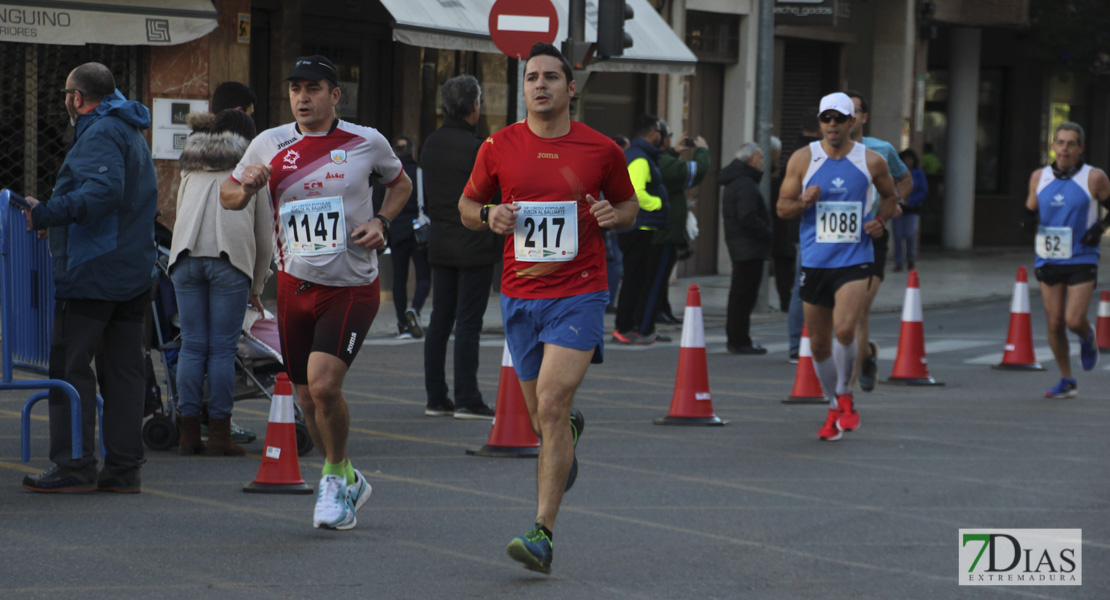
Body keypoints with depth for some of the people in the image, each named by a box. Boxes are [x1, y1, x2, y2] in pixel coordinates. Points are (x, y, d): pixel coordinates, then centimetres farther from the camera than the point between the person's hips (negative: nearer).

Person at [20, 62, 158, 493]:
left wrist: (48, 214, -30)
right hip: (134, 274, 10)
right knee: (123, 371, 8)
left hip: (91, 272, -10)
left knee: (70, 366, -5)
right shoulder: (131, 133, 21)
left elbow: (103, 191, -27)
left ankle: (75, 467, -5)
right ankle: (124, 469, 8)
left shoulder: (100, 133, -11)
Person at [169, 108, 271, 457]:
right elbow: (265, 235, 17)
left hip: (186, 256, 3)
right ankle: (219, 434, 0)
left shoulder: (191, 170, 29)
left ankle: (188, 433, 5)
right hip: (230, 258, -3)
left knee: (192, 346, 5)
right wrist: (256, 288, 25)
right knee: (222, 348, -1)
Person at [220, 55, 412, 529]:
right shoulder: (269, 144, 2)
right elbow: (227, 195, 13)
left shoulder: (367, 142, -1)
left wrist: (381, 222, -1)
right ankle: (346, 483, 30)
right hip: (295, 285, 3)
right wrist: (246, 188, -11)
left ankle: (336, 476, 4)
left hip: (353, 287, -3)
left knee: (323, 384, -20)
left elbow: (400, 183, 17)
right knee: (308, 398, 7)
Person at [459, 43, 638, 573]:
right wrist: (489, 216, -8)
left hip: (579, 294, -3)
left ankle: (542, 533, -18)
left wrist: (615, 215, -9)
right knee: (541, 416, 13)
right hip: (520, 296, 3)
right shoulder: (499, 147, 3)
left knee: (551, 406, -18)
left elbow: (629, 205, 14)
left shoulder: (601, 149, -1)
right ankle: (571, 432, 53)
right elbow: (466, 206, 14)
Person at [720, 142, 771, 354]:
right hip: (750, 249, -11)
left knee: (739, 296, 15)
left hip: (739, 248, 11)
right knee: (745, 296, -8)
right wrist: (768, 234, -14)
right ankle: (740, 342, -7)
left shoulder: (734, 183, 18)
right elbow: (748, 218, -24)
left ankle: (735, 339, 21)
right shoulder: (745, 185, -16)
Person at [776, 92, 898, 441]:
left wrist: (880, 219, -2)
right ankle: (835, 409, 27)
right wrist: (804, 202, -16)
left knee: (844, 329, -23)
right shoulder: (803, 159, 1)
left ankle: (845, 394, 0)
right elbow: (782, 207, 5)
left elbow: (890, 196, 18)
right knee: (819, 343, 8)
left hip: (855, 259, -2)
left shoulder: (871, 162, 1)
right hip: (815, 262, 2)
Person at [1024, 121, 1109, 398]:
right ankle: (1067, 382, 17)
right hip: (1048, 259, 4)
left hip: (1081, 261, -4)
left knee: (1074, 320, -15)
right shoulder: (1039, 177, 5)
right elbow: (1031, 210, 16)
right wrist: (1029, 221, -7)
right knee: (1055, 324, 3)